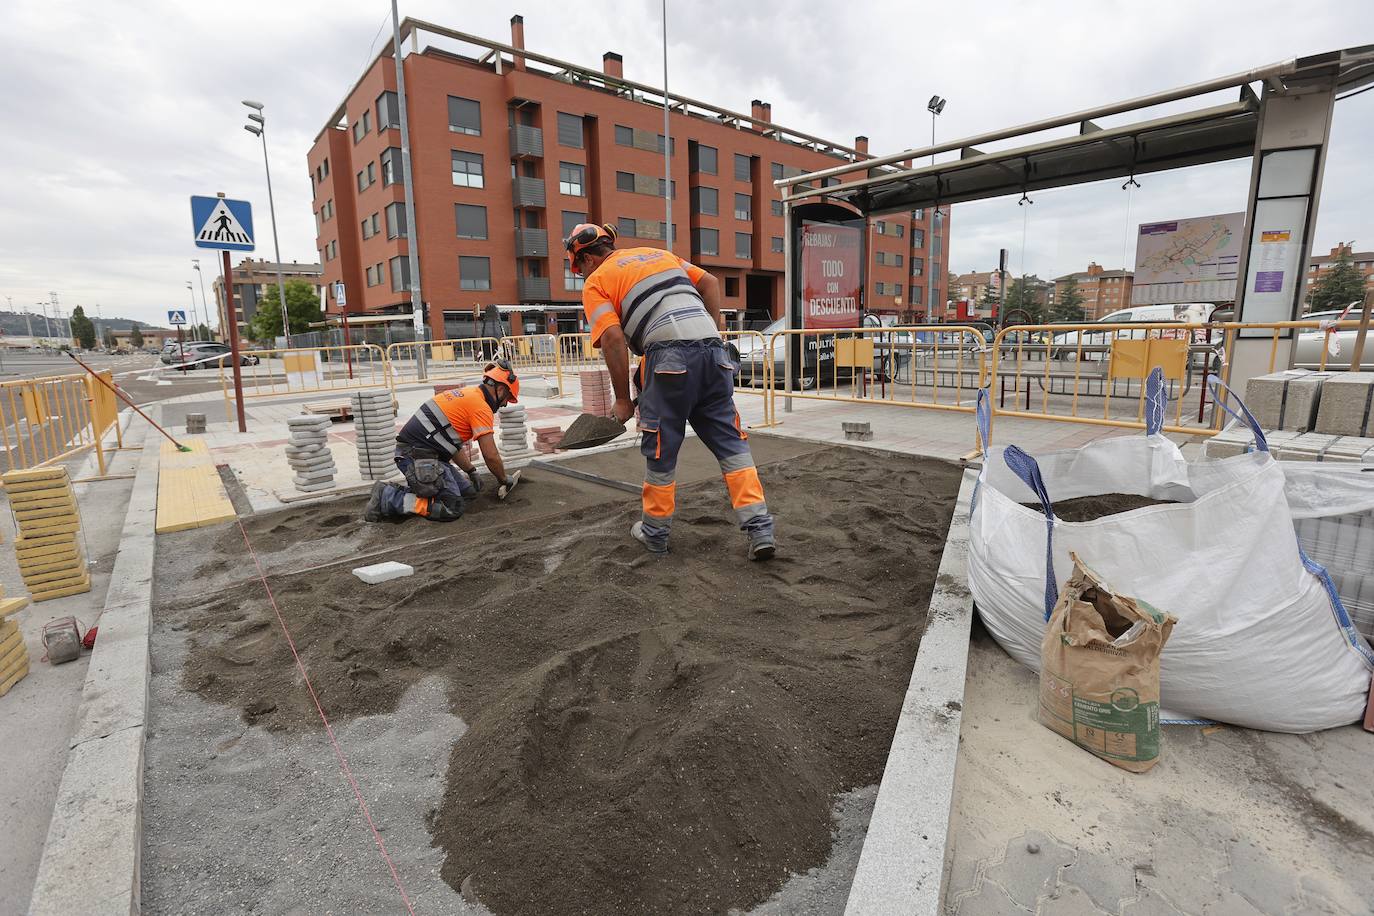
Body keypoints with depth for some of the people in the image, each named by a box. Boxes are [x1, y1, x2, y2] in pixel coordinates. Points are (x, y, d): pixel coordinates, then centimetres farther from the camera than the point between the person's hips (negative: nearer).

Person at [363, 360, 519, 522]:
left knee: (468, 491, 11)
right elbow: (491, 456, -13)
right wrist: (504, 479, 5)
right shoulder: (481, 406, -12)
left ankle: (406, 490, 10)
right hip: (419, 458, -10)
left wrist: (471, 471, 24)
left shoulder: (467, 394, 18)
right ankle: (387, 498, -10)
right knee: (451, 509, -13)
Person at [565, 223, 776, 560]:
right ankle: (760, 530, 3)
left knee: (661, 449, 9)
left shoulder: (596, 282, 11)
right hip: (712, 350, 5)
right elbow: (710, 282, 21)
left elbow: (613, 338, -4)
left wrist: (622, 399, 4)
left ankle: (655, 532, 24)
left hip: (670, 356, -5)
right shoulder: (657, 253, 29)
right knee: (731, 442, 8)